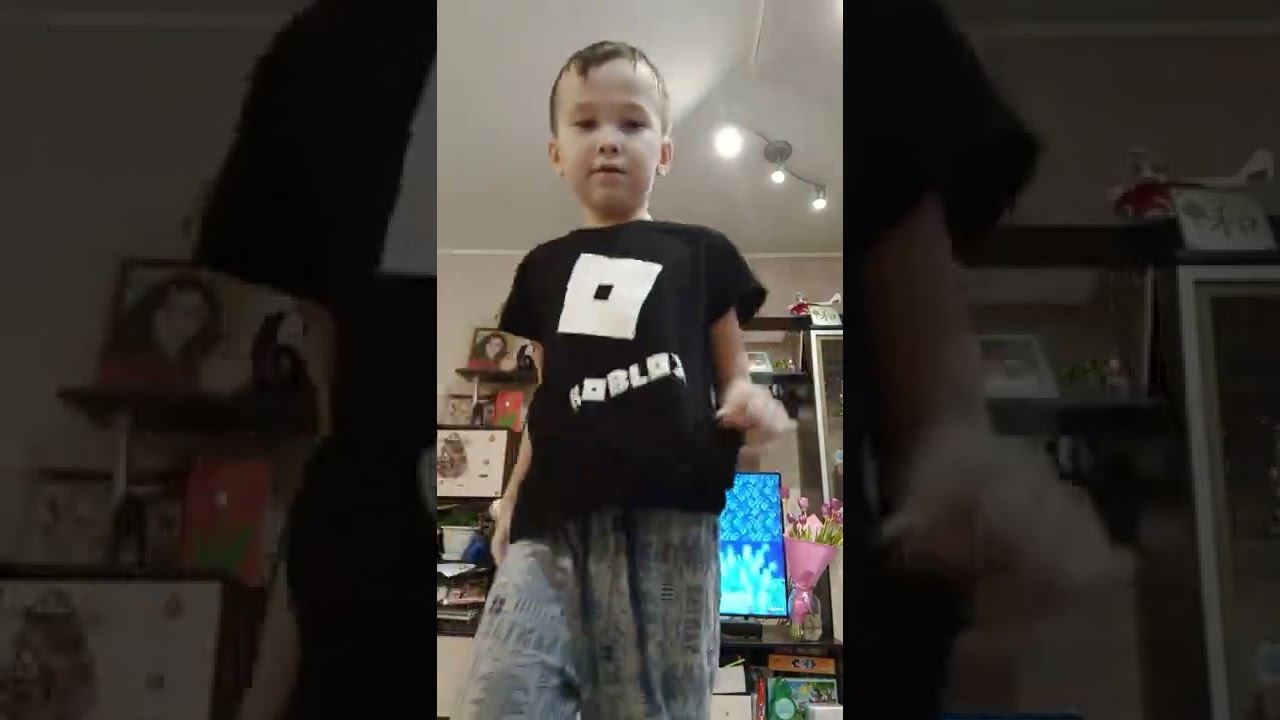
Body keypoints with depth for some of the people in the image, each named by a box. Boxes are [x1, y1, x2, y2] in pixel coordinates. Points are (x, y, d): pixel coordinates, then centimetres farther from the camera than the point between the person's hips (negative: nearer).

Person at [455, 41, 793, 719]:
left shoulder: (700, 252, 15)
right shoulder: (543, 267, 23)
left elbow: (732, 379, 14)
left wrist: (749, 405, -8)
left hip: (668, 518, -2)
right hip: (552, 522, 2)